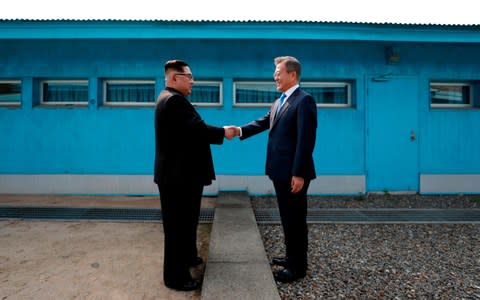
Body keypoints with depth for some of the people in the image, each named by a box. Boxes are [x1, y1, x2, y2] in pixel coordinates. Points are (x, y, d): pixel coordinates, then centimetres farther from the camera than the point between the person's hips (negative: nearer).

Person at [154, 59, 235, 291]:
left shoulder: (171, 98, 16)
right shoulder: (174, 100, -19)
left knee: (186, 220, 23)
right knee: (178, 224, 0)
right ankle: (175, 276, 14)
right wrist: (223, 132, -11)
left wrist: (217, 133, 4)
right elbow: (197, 129, -26)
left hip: (179, 172, 11)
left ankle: (187, 257, 41)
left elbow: (192, 129, 12)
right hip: (179, 174, -11)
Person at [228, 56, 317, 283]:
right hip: (280, 171, 9)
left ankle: (298, 266, 20)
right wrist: (241, 130, -5)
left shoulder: (304, 100, -13)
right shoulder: (279, 102, 17)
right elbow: (264, 122, 11)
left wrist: (299, 174, -23)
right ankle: (292, 256, 35)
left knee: (296, 219, 4)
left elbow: (306, 140, -20)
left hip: (294, 173, -9)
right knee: (287, 217, 19)